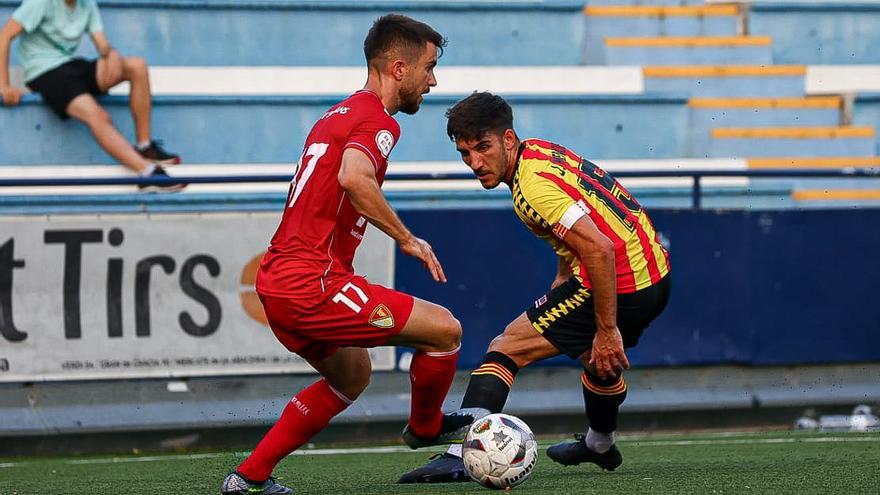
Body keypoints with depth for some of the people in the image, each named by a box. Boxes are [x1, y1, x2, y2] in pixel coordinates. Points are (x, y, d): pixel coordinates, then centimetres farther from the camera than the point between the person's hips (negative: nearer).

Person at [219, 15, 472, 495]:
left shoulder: (336, 115, 21)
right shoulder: (377, 121, -10)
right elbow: (354, 177, -30)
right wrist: (407, 238, -20)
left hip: (275, 283, 10)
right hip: (312, 286, -10)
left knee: (351, 376, 29)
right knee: (445, 329, -4)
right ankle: (425, 427, 22)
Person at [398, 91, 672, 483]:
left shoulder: (533, 186, -22)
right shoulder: (539, 151, 9)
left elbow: (600, 249, -29)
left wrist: (606, 330, -26)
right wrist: (563, 280, 19)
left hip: (618, 284, -10)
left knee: (505, 349, -10)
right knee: (598, 359, 38)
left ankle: (460, 457, -21)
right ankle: (600, 446, 64)